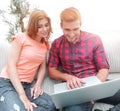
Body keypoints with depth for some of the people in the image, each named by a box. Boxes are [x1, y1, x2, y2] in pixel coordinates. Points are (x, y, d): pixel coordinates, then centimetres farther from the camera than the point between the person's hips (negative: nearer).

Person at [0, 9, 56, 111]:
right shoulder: (21, 37, -5)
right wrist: (22, 95, -19)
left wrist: (38, 84, -9)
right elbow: (11, 65, -12)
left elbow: (42, 67, 13)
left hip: (27, 85, 6)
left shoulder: (45, 45, 13)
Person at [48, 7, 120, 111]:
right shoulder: (56, 44, 7)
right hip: (74, 87, -1)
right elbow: (52, 71, 8)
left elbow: (104, 69, 1)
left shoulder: (94, 39, 2)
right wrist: (67, 77, -14)